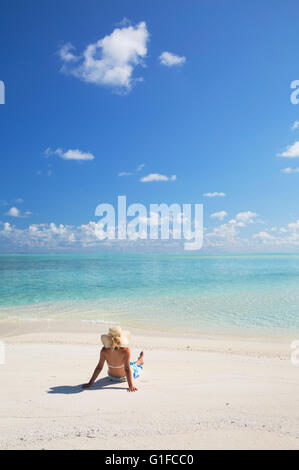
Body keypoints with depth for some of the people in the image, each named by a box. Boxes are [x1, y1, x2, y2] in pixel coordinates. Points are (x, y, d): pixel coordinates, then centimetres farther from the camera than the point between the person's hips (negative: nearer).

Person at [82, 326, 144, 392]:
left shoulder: (104, 350, -28)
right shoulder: (126, 350, -36)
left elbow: (99, 367, -23)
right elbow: (127, 369, -34)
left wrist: (90, 383, -15)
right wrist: (131, 386, -29)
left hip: (111, 377, 3)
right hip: (124, 378, -3)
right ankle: (140, 361, 62)